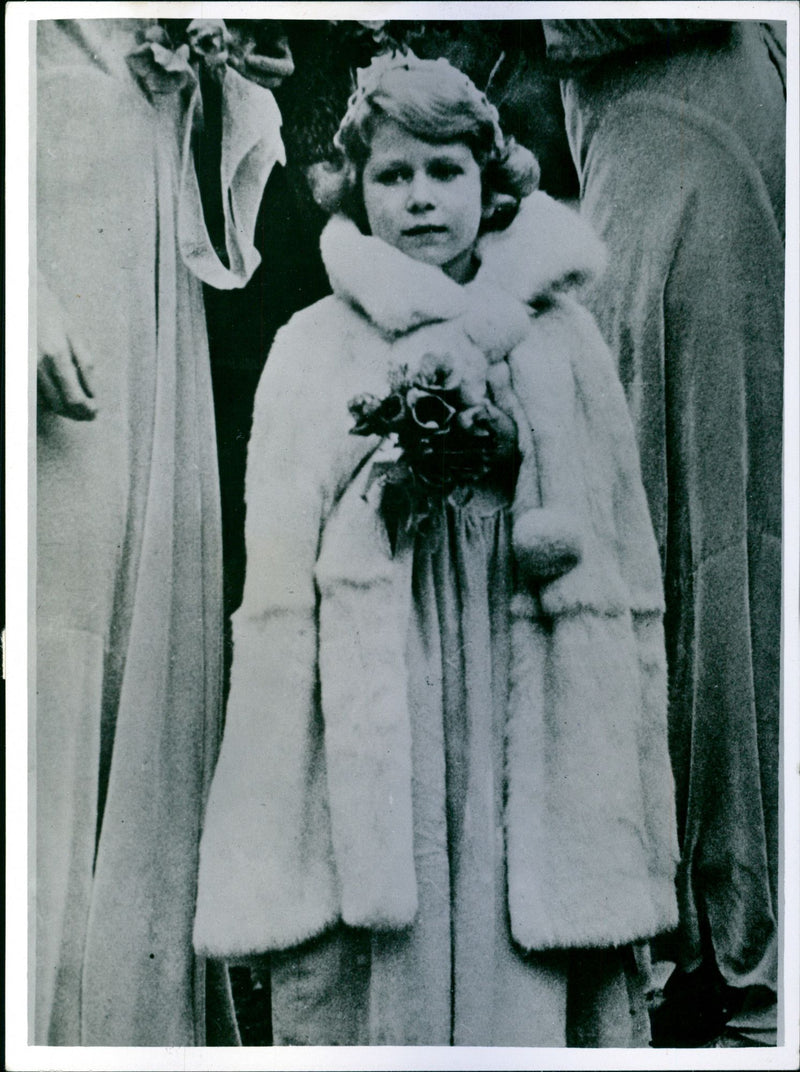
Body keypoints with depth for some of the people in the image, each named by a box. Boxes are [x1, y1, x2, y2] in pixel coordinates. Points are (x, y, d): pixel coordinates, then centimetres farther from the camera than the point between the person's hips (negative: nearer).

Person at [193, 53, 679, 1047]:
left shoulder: (562, 341, 8)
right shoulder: (312, 348, 6)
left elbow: (626, 577, 8)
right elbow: (276, 589, 3)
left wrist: (630, 823, 4)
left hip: (531, 743, 1)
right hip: (367, 751, 0)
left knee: (530, 1000, 2)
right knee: (364, 996, 2)